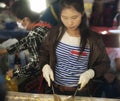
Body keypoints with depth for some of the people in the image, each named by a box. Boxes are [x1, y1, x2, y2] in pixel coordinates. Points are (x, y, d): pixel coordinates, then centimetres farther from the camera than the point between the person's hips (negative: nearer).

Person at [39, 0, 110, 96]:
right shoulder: (54, 33, -8)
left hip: (80, 91, -2)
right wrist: (45, 66, -12)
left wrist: (90, 73, -22)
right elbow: (43, 52, 8)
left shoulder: (93, 39, -15)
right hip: (54, 88, 2)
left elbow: (104, 63, -4)